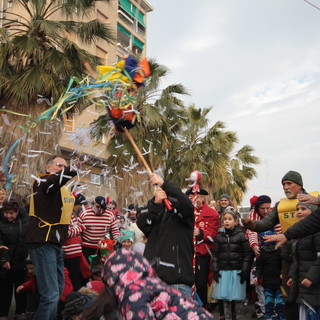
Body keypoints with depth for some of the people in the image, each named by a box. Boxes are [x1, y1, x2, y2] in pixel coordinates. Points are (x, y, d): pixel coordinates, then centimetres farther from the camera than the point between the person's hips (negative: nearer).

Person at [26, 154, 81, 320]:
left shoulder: (63, 189, 19)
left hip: (56, 244, 9)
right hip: (43, 243, -9)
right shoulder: (41, 182, -7)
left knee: (58, 290, 15)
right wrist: (72, 169, -49)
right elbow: (52, 181, -34)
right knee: (51, 295, -16)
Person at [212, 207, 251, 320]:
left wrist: (244, 271, -6)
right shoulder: (219, 236, 5)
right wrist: (215, 270, 0)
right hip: (223, 271, 2)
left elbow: (247, 254, -1)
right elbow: (215, 254, 7)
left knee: (238, 298, 1)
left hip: (237, 271, -2)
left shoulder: (241, 236, -1)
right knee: (225, 297, 5)